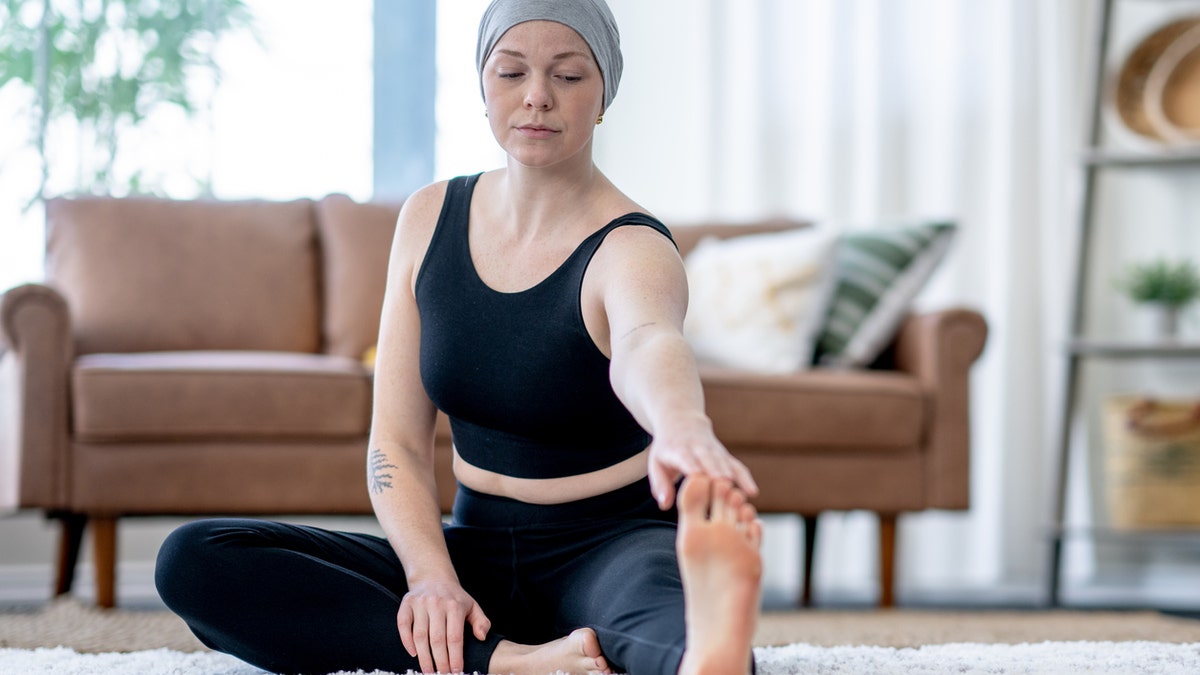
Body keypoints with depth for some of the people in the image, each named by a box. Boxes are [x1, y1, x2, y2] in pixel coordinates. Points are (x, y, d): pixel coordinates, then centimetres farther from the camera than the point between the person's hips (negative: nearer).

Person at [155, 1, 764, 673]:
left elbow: (646, 343, -40)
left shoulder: (632, 250, -12)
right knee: (193, 560, -18)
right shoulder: (431, 217, 5)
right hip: (477, 548, 5)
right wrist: (431, 574, -18)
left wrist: (683, 429, -65)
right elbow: (398, 440, 2)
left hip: (612, 545, -5)